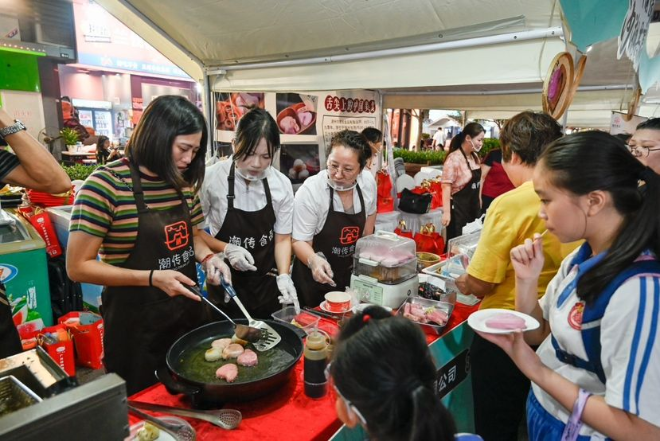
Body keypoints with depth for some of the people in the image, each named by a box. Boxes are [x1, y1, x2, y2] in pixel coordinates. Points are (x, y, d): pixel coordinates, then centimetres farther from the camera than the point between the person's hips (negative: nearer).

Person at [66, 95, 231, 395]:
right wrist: (152, 277, -24)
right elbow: (78, 267, -16)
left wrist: (207, 258, -5)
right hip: (136, 324, -5)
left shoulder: (183, 182, 0)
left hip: (189, 312, 6)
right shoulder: (106, 184, -18)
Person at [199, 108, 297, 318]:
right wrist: (227, 249, -20)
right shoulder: (211, 178, -18)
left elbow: (282, 238, -3)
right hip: (225, 281, -2)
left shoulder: (282, 184, -12)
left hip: (266, 282, 2)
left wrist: (283, 276, -18)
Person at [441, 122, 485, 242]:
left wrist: (478, 204, 18)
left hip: (473, 207, 8)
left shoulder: (475, 157, 8)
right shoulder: (454, 158, -17)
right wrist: (446, 212, -26)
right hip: (458, 208, -8)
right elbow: (446, 186, -21)